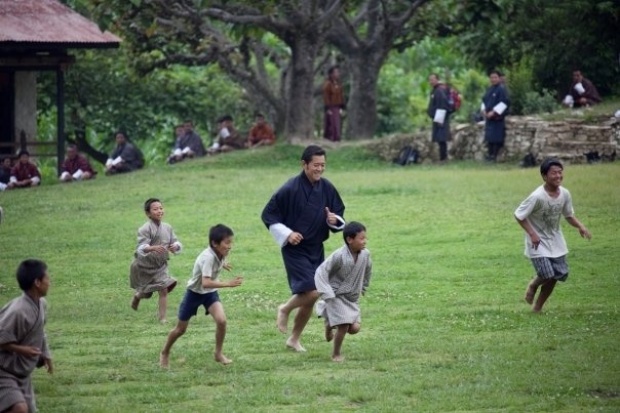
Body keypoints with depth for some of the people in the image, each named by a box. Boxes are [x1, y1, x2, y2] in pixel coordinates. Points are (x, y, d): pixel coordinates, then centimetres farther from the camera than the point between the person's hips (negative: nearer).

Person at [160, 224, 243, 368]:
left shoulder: (222, 253, -15)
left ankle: (218, 353, 3)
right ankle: (165, 353, 36)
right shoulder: (208, 258, -37)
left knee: (221, 320, -18)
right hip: (194, 292, -5)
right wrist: (228, 284, -54)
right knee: (181, 329, 11)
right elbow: (206, 283, -48)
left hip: (210, 292, 5)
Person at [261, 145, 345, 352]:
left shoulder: (327, 189, -1)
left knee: (309, 300, 11)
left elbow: (339, 214, 10)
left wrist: (335, 220, -13)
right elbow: (268, 215, -9)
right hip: (295, 249, -6)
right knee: (311, 292, -20)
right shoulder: (290, 189, -16)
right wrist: (286, 233, -18)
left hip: (316, 249, 6)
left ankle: (294, 339, 29)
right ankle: (285, 309, 11)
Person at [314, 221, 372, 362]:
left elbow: (367, 269, 14)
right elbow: (321, 272, -20)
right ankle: (336, 354, 10)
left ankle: (330, 323, 30)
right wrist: (328, 295, -24)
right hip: (337, 296, -6)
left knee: (355, 328, -1)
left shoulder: (365, 254, -9)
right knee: (344, 326, -13)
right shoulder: (339, 256, -25)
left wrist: (362, 288, 20)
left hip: (352, 298, 6)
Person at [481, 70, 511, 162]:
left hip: (497, 117, -8)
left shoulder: (501, 89, -10)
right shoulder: (489, 89, 15)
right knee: (489, 137, 11)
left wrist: (493, 112, -19)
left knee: (496, 137, -8)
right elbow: (485, 100, 24)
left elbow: (504, 102, -18)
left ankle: (494, 155, -4)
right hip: (489, 117, 8)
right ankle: (490, 154, 18)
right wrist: (483, 110, 6)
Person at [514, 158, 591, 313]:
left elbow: (569, 215, 8)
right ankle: (533, 285, 23)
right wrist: (532, 234, -22)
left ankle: (538, 307, 23)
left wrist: (580, 226, -11)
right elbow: (519, 215, -17)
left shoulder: (565, 194, -7)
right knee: (547, 275, -16)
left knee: (559, 274, 3)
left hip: (555, 241, 6)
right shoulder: (537, 197, -25)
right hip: (538, 242, -6)